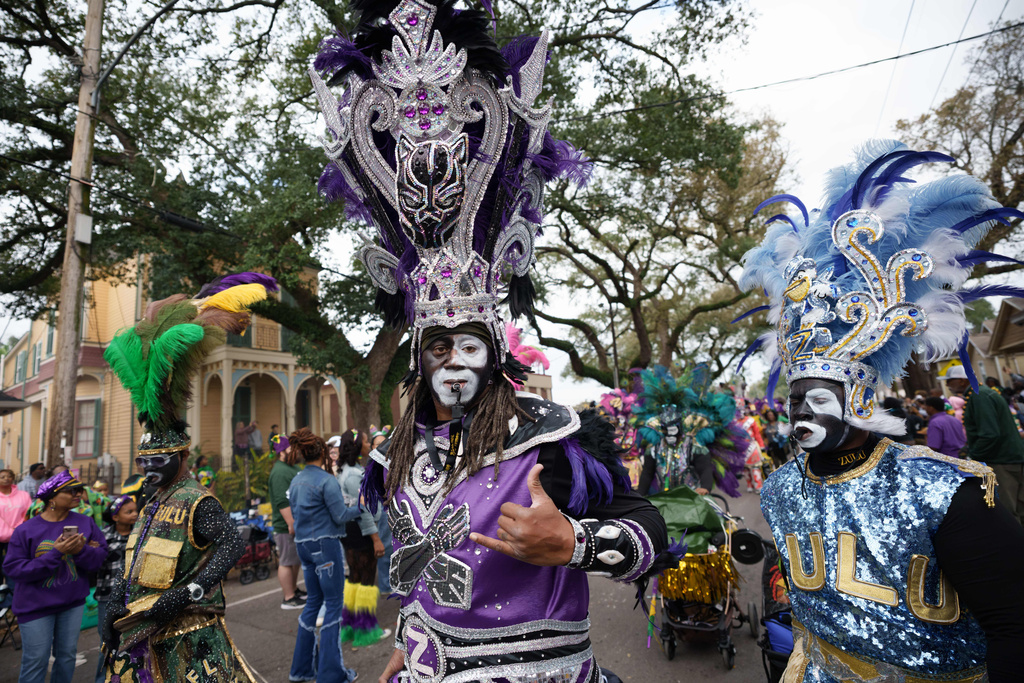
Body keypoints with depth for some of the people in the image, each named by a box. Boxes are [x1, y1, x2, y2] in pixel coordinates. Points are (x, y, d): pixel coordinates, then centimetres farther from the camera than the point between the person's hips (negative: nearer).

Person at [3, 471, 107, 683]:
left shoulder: (85, 522, -4)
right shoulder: (26, 530, -11)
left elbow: (102, 554, -4)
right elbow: (12, 569, -14)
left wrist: (82, 551, -25)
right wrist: (55, 554, -24)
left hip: (73, 602, 3)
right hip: (36, 605, -3)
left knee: (67, 655, 14)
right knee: (36, 661, 5)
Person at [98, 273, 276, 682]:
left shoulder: (196, 503, -16)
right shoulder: (153, 506, 14)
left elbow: (232, 545, -27)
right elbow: (137, 561, 21)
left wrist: (188, 592, -28)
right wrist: (115, 600, 8)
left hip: (186, 634, -9)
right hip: (142, 631, 9)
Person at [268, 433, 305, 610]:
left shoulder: (292, 468, 14)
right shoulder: (280, 473, -20)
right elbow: (283, 502, -26)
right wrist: (291, 524, -27)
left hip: (298, 524, 10)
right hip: (286, 527, -10)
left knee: (296, 560, 20)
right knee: (287, 562, 0)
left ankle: (294, 590, 33)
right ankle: (289, 599, 9)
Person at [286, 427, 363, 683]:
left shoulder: (296, 481, 9)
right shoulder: (327, 480, -15)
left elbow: (295, 513, 17)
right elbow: (341, 516, -13)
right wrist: (359, 507, 2)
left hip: (303, 545, 8)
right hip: (325, 544, -8)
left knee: (313, 600, 17)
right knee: (334, 603, 0)